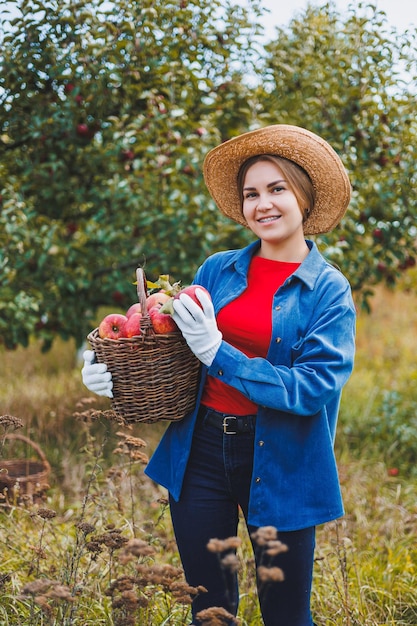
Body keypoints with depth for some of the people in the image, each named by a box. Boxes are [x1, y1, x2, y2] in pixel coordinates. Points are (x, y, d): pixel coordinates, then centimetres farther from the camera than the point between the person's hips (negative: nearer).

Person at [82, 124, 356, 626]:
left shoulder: (329, 290, -5)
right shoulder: (217, 270, 5)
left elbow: (315, 387, -16)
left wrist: (217, 353, -21)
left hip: (279, 465, -3)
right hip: (201, 449, 3)